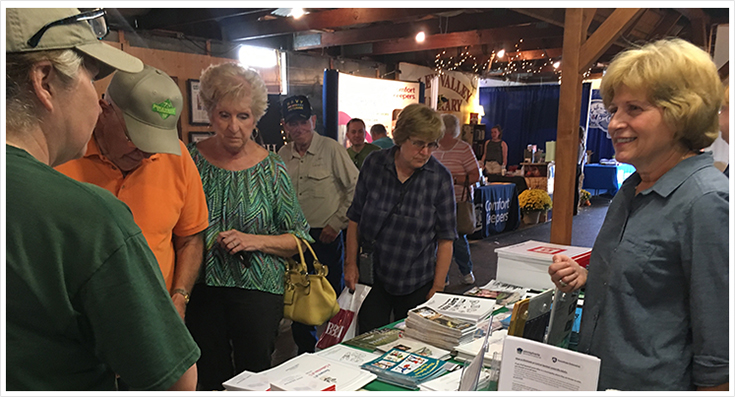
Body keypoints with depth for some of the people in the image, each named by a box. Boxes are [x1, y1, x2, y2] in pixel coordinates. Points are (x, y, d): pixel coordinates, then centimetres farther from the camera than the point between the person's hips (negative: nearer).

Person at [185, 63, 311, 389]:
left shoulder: (271, 169, -4)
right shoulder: (191, 158, -1)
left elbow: (299, 238, 0)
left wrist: (255, 241, -15)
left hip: (259, 292, -1)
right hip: (202, 291, 1)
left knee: (255, 378, 12)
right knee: (208, 380, 13)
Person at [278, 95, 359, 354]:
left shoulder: (331, 149, -8)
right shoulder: (282, 156, 6)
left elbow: (356, 188, -9)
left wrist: (337, 223, -10)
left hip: (326, 236, -4)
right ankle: (305, 349, 32)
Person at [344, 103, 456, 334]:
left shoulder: (440, 177, -9)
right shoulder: (374, 164, -5)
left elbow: (445, 238, -5)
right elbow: (355, 218, 4)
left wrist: (438, 288, -6)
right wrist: (350, 263, 2)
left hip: (418, 283, -1)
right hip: (373, 275, 1)